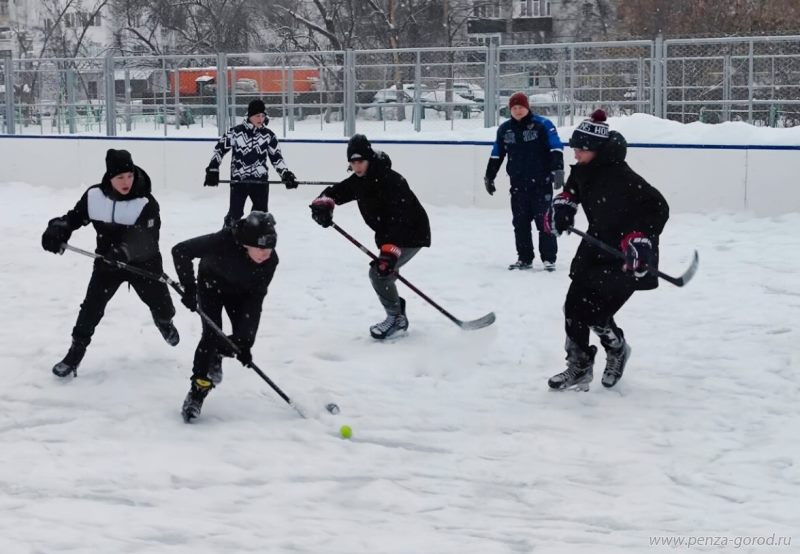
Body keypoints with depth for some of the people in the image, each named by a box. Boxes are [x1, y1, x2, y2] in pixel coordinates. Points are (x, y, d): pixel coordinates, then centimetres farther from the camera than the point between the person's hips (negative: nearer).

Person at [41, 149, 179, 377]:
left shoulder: (146, 203, -25)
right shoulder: (94, 196, -15)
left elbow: (146, 239, -35)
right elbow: (74, 217, -3)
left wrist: (125, 251, -54)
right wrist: (57, 230, -24)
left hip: (143, 263, -1)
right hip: (107, 262, 1)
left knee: (161, 304, 11)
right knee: (92, 306, -9)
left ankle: (163, 320, 49)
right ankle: (76, 351, 6)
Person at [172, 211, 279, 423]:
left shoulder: (270, 260, -30)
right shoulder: (224, 242, -41)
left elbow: (255, 298, -24)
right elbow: (180, 251, -36)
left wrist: (243, 341, -27)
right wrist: (189, 289, -33)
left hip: (240, 292, 3)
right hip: (211, 284, -3)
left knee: (245, 337, -6)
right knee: (211, 335, -18)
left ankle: (216, 354, 29)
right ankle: (197, 393, -9)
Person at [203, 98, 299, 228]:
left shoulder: (269, 135, 3)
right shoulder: (235, 132, -5)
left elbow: (276, 157, 10)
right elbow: (220, 149, 1)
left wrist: (286, 174, 1)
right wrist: (213, 170, -4)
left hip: (260, 180, 2)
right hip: (238, 180, -2)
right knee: (235, 214, -1)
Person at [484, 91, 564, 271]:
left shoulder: (542, 125, -8)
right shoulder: (504, 129, 7)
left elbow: (556, 148, -13)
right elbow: (496, 155, 17)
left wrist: (558, 169, -25)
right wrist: (489, 177, 18)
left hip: (541, 182, -5)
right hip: (518, 184, 5)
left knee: (544, 220, -2)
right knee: (520, 222, 8)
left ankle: (549, 258, 2)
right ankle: (524, 258, 16)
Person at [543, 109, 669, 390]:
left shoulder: (621, 177, -29)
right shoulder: (583, 170, -3)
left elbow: (657, 208, -30)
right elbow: (572, 189, 21)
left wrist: (640, 238, -39)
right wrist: (562, 205, 1)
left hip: (627, 257, -8)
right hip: (597, 245, 8)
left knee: (596, 312, -11)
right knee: (574, 306, 4)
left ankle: (617, 349, 20)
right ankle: (579, 367, 17)